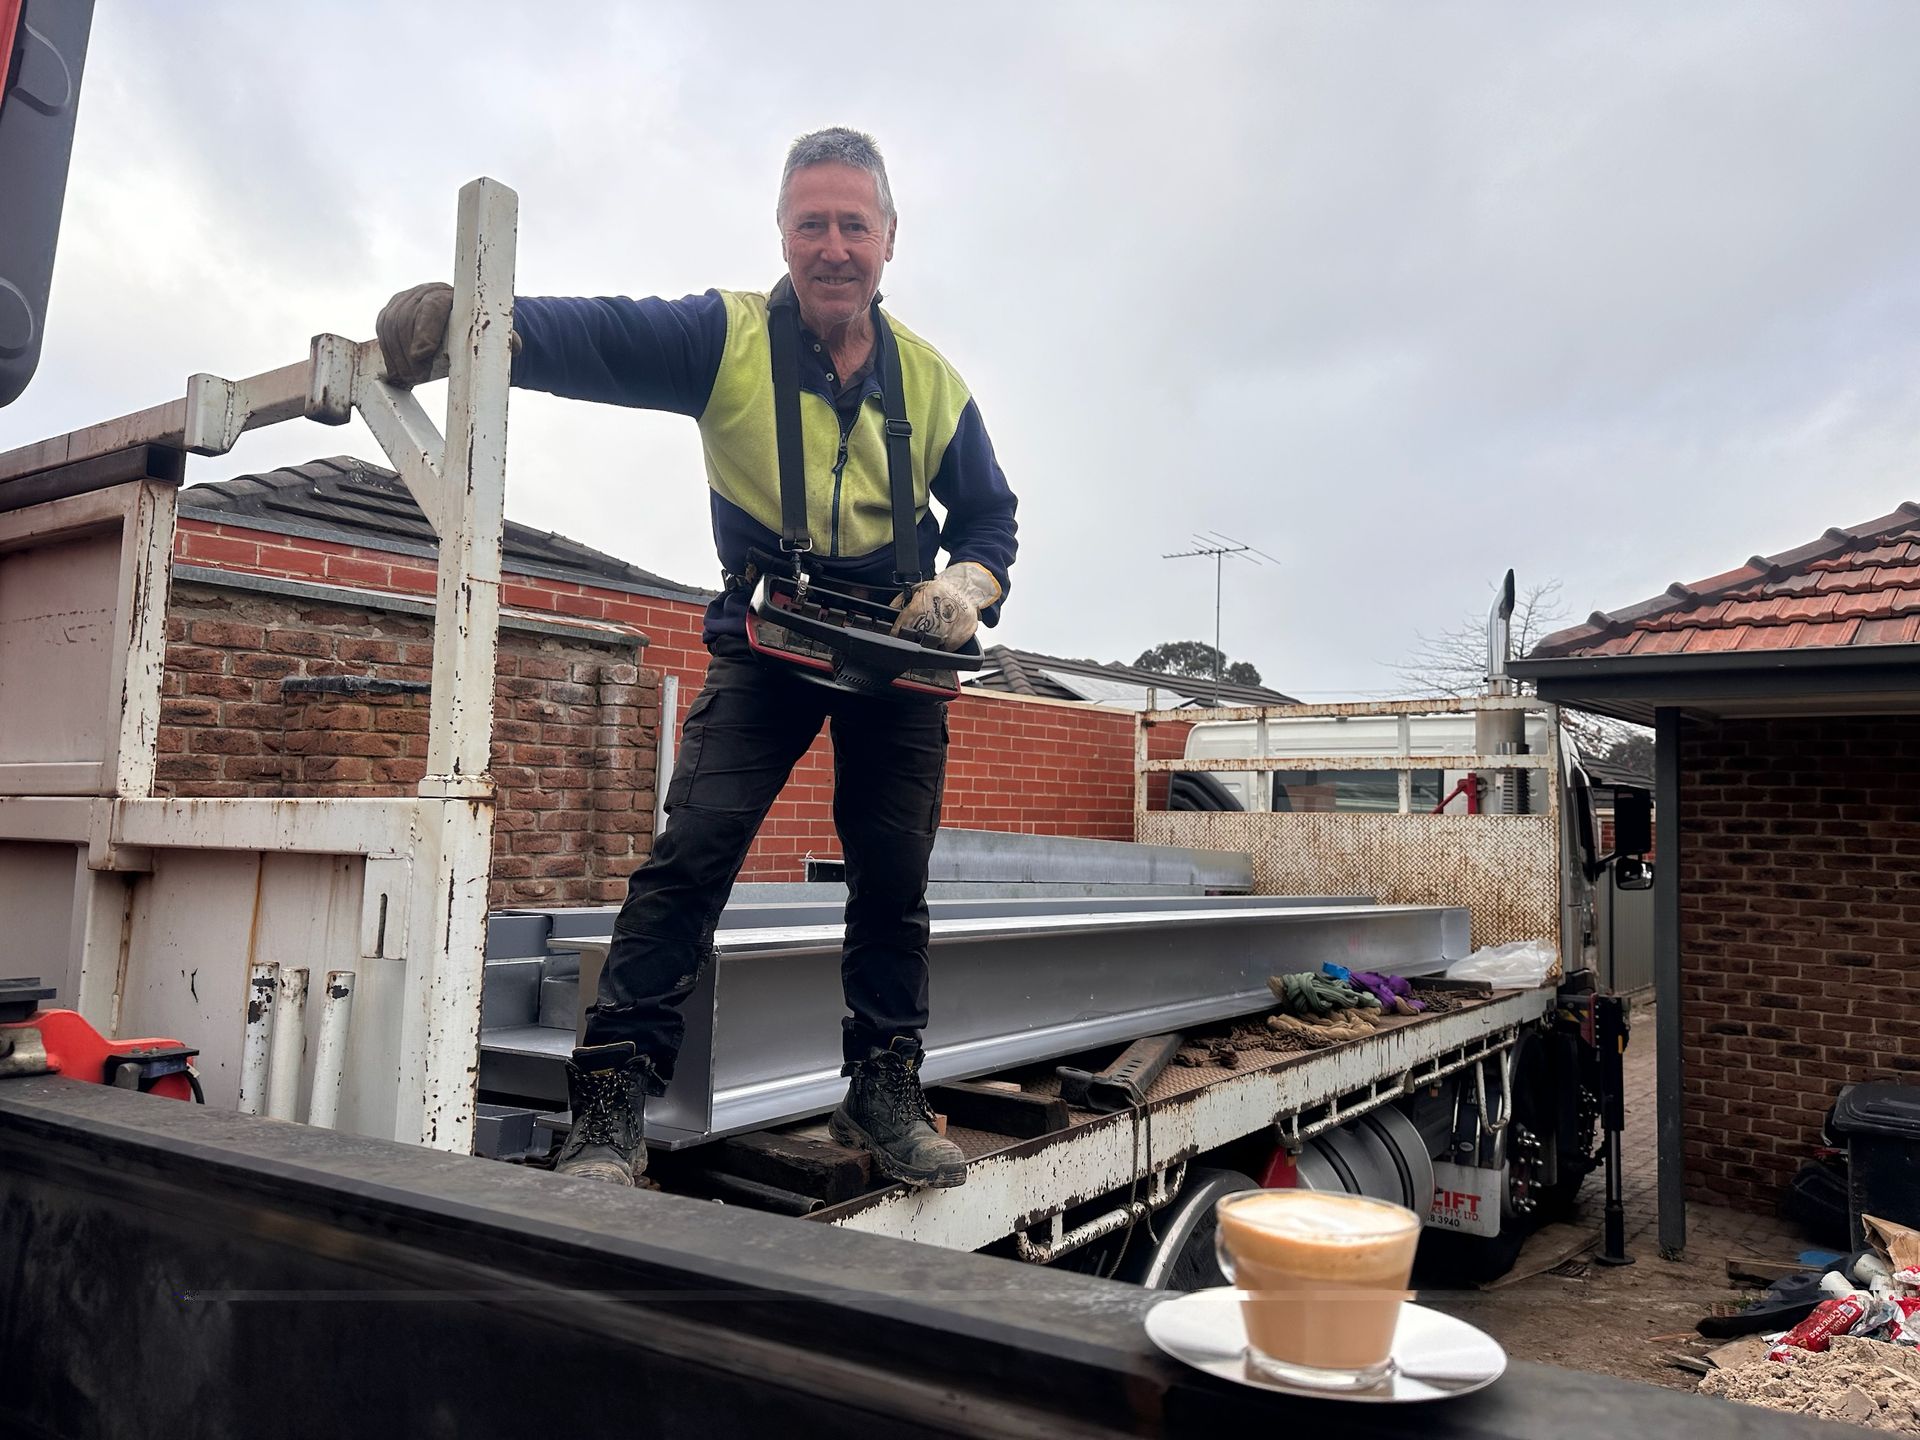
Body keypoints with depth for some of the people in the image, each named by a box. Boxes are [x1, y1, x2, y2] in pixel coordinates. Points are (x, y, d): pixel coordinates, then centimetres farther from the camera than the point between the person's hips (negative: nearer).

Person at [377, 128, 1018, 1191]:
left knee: (893, 875, 5)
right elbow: (594, 337, -27)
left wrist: (968, 585, -9)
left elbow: (989, 515, 12)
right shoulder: (728, 337, -9)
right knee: (692, 852, -14)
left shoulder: (933, 382, 0)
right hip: (764, 642, -2)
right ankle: (611, 1103, -7)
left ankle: (883, 1094, 20)